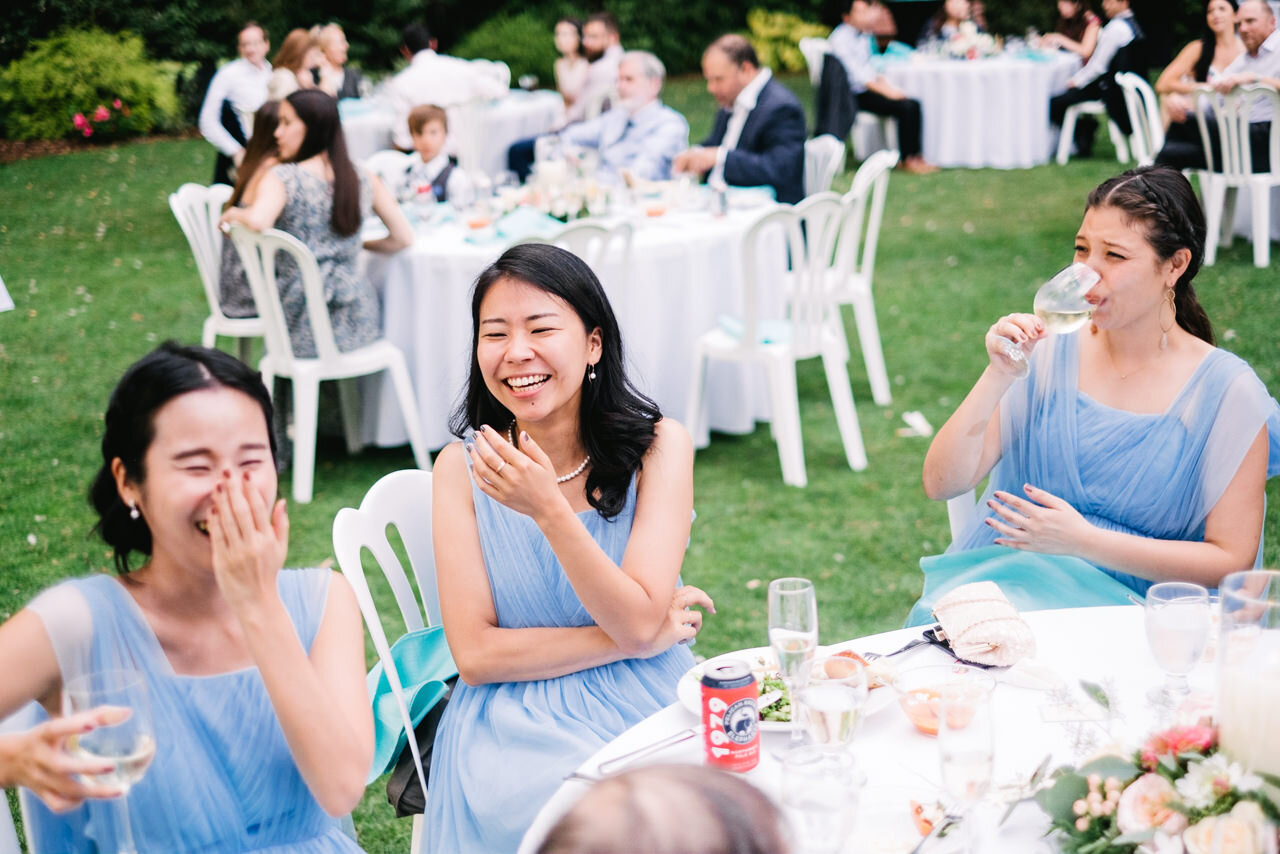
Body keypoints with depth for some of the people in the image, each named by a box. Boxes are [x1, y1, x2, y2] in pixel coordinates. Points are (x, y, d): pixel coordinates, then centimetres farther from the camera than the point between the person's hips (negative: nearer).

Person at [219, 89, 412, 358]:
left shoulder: (282, 178, -11)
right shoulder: (364, 179, 3)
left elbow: (258, 222, -31)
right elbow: (403, 237, 6)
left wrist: (234, 214, -9)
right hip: (356, 323, 3)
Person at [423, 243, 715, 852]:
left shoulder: (659, 447, -4)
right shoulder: (463, 468, -3)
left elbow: (638, 619, -12)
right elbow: (475, 654, -8)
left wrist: (548, 509, -24)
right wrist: (644, 637, -11)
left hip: (648, 705, 1)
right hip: (514, 719, -1)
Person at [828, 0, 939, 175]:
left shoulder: (863, 36, 16)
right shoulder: (840, 38, -12)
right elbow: (855, 74, -19)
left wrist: (889, 87, 5)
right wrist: (886, 91, -21)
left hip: (867, 90, 9)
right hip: (853, 95, -9)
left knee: (914, 104, -8)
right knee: (903, 106, -22)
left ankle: (915, 155, -10)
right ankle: (907, 160, -15)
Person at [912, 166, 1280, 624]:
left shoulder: (1228, 392, -3)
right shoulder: (1048, 350, 4)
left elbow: (1232, 561, -6)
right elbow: (941, 483, 0)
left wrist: (1083, 540, -14)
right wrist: (999, 375, -14)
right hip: (1008, 576, 3)